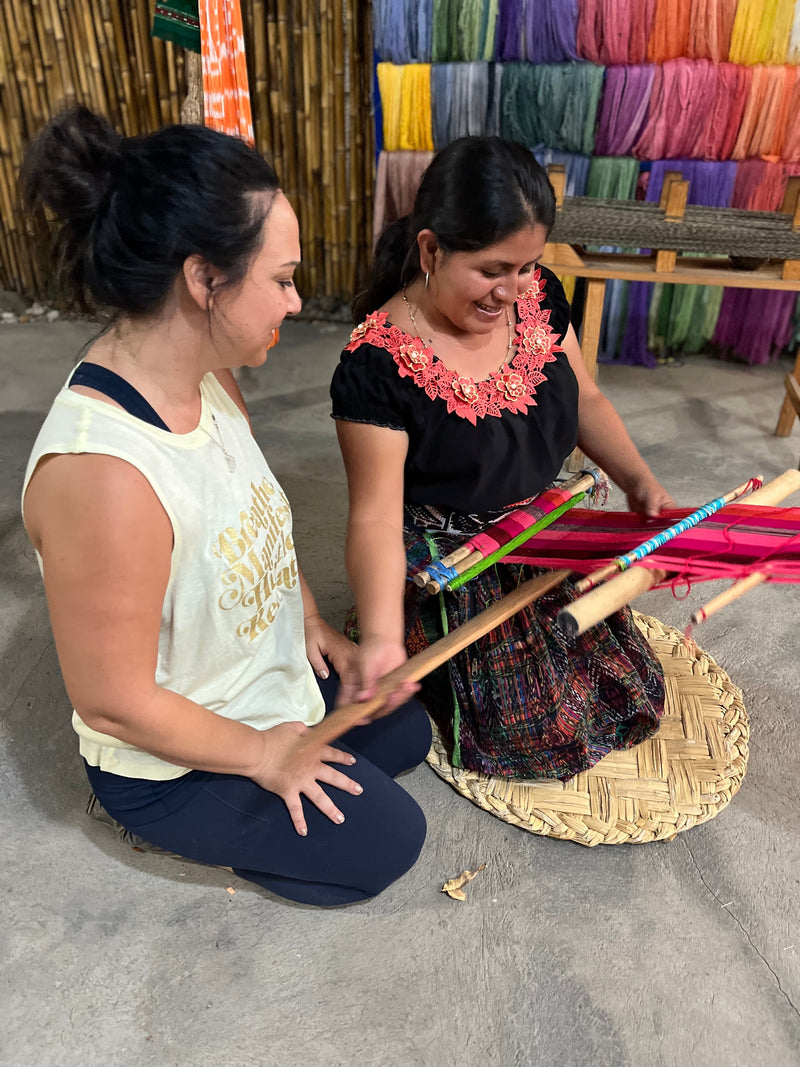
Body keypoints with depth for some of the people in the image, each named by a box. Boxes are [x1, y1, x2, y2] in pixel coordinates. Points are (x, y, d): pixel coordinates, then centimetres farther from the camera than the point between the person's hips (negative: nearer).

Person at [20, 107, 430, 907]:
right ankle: (204, 829, 19)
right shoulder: (102, 473, -39)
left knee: (406, 732, 20)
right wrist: (260, 754, -15)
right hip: (170, 764, -7)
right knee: (387, 840, 6)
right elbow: (113, 703, -28)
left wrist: (311, 621, 2)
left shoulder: (204, 375, -12)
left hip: (267, 670, 8)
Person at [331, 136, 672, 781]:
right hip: (450, 565, -6)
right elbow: (376, 515, -25)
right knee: (532, 728, -2)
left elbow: (584, 399, 6)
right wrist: (382, 637, -39)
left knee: (632, 693, 13)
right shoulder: (377, 364, -26)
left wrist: (640, 481, -9)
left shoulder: (538, 294, -8)